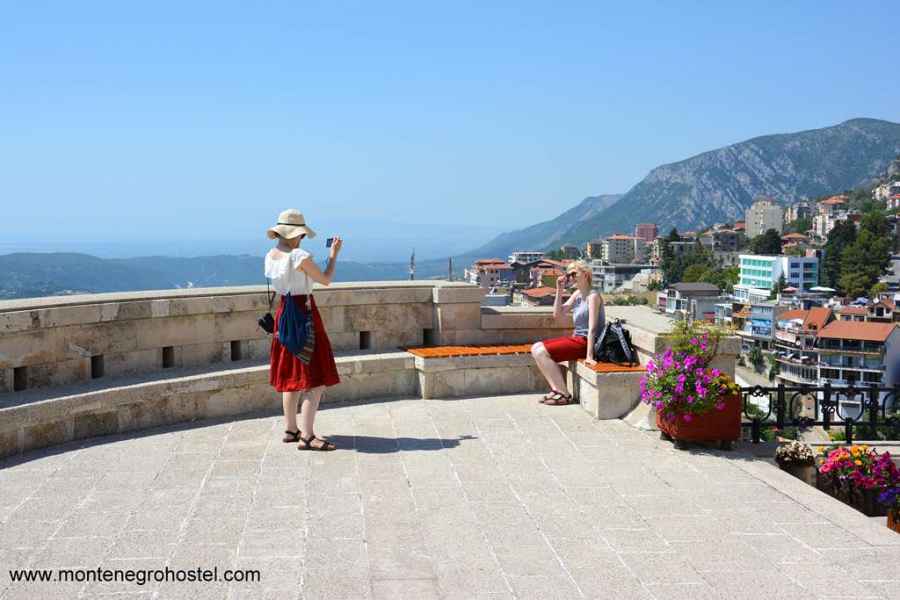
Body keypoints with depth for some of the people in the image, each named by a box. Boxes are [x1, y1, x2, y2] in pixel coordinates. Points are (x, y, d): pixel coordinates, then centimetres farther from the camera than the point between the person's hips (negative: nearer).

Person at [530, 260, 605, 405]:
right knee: (536, 348, 0)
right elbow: (557, 314, 12)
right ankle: (556, 389, -5)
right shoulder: (577, 294, 12)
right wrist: (559, 291, 1)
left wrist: (589, 356, -26)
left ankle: (564, 395, -11)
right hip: (576, 338, 9)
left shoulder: (593, 296, -13)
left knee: (541, 352, -17)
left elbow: (592, 328, -20)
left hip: (586, 342, -9)